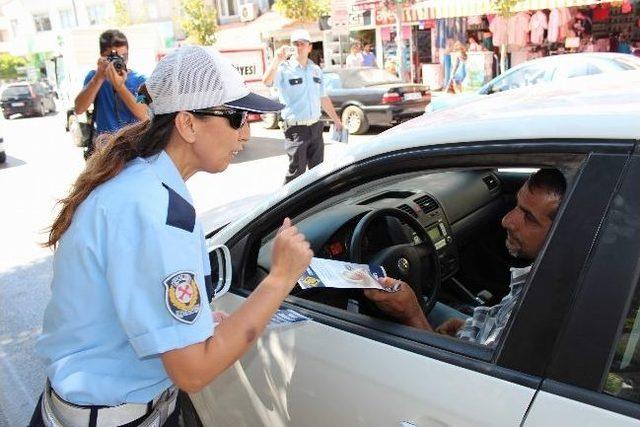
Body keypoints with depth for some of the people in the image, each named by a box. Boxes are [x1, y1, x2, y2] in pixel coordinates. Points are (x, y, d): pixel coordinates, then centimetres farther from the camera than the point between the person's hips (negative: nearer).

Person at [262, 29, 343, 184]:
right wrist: (277, 60, -38)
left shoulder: (316, 70, 12)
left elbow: (323, 98, 19)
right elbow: (267, 81, -26)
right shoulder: (284, 69, -6)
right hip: (296, 129, -6)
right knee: (296, 173, -4)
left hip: (316, 127, 6)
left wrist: (336, 120, 21)